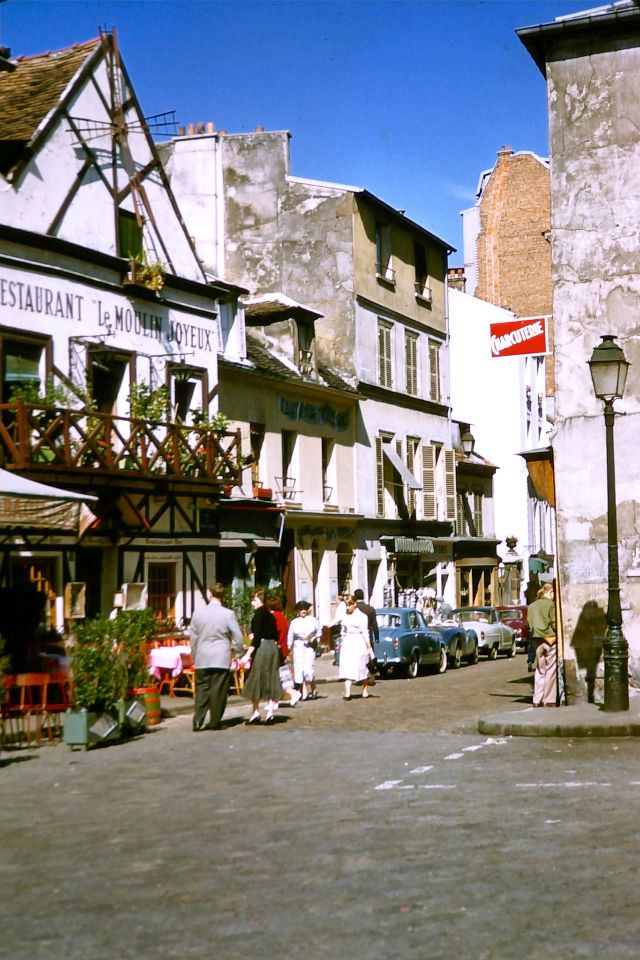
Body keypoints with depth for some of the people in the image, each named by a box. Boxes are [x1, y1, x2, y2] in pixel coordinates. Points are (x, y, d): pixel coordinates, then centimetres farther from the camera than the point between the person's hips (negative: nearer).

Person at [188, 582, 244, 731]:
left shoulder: (198, 613, 2)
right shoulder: (228, 614, -7)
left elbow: (193, 637, 8)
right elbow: (238, 636, -3)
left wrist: (195, 656, 18)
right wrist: (238, 651, 14)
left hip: (201, 658, 3)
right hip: (221, 658, -2)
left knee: (201, 690, 8)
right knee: (218, 690, 3)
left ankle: (198, 722, 3)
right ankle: (215, 722, 6)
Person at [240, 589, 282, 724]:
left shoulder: (259, 613, -11)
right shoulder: (271, 615, 13)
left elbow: (256, 635, -18)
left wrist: (248, 653, -19)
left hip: (261, 647, -8)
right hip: (273, 648, 8)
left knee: (256, 679, 1)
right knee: (271, 680, 7)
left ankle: (256, 712, 3)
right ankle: (270, 712, 6)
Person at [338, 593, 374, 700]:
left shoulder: (362, 616, -4)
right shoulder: (345, 616, 11)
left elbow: (365, 632, -6)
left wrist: (369, 647, -9)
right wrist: (341, 645, 17)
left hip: (359, 643, -4)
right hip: (347, 643, 4)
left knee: (362, 667, 3)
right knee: (346, 668, -7)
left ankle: (365, 690, 20)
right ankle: (347, 692, -15)